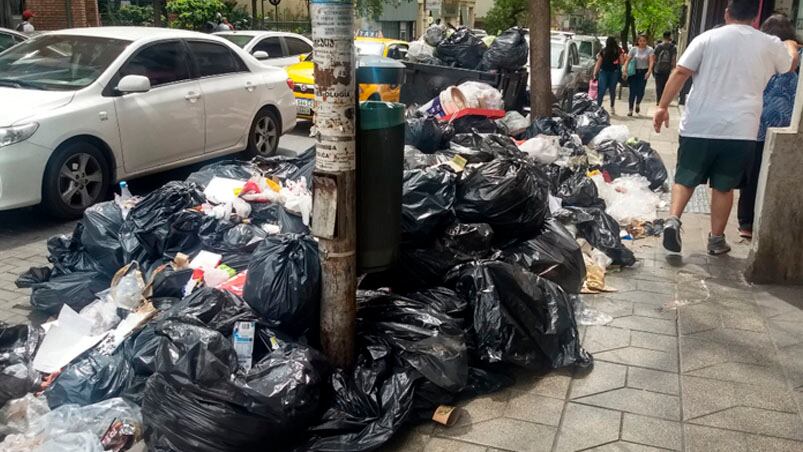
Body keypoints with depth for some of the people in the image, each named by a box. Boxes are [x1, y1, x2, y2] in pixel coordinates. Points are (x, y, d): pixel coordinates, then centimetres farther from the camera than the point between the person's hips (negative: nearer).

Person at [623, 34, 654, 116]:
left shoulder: (649, 50, -3)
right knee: (633, 91, -3)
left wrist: (649, 71, -27)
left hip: (644, 72, -1)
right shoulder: (633, 49, 1)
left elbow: (651, 61, -12)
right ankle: (630, 109, 3)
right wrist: (625, 71, -13)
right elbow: (627, 60, -1)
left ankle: (638, 104, 25)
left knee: (641, 90, -6)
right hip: (634, 72, 1)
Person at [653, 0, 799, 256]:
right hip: (741, 130, 1)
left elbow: (680, 73, -7)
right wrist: (791, 46, 49)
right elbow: (791, 64, 28)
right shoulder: (770, 45, 7)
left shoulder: (708, 38, 0)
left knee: (686, 178, 12)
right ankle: (717, 239, 18)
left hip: (699, 126, -1)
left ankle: (673, 220, -8)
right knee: (723, 186, 12)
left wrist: (663, 106, -2)